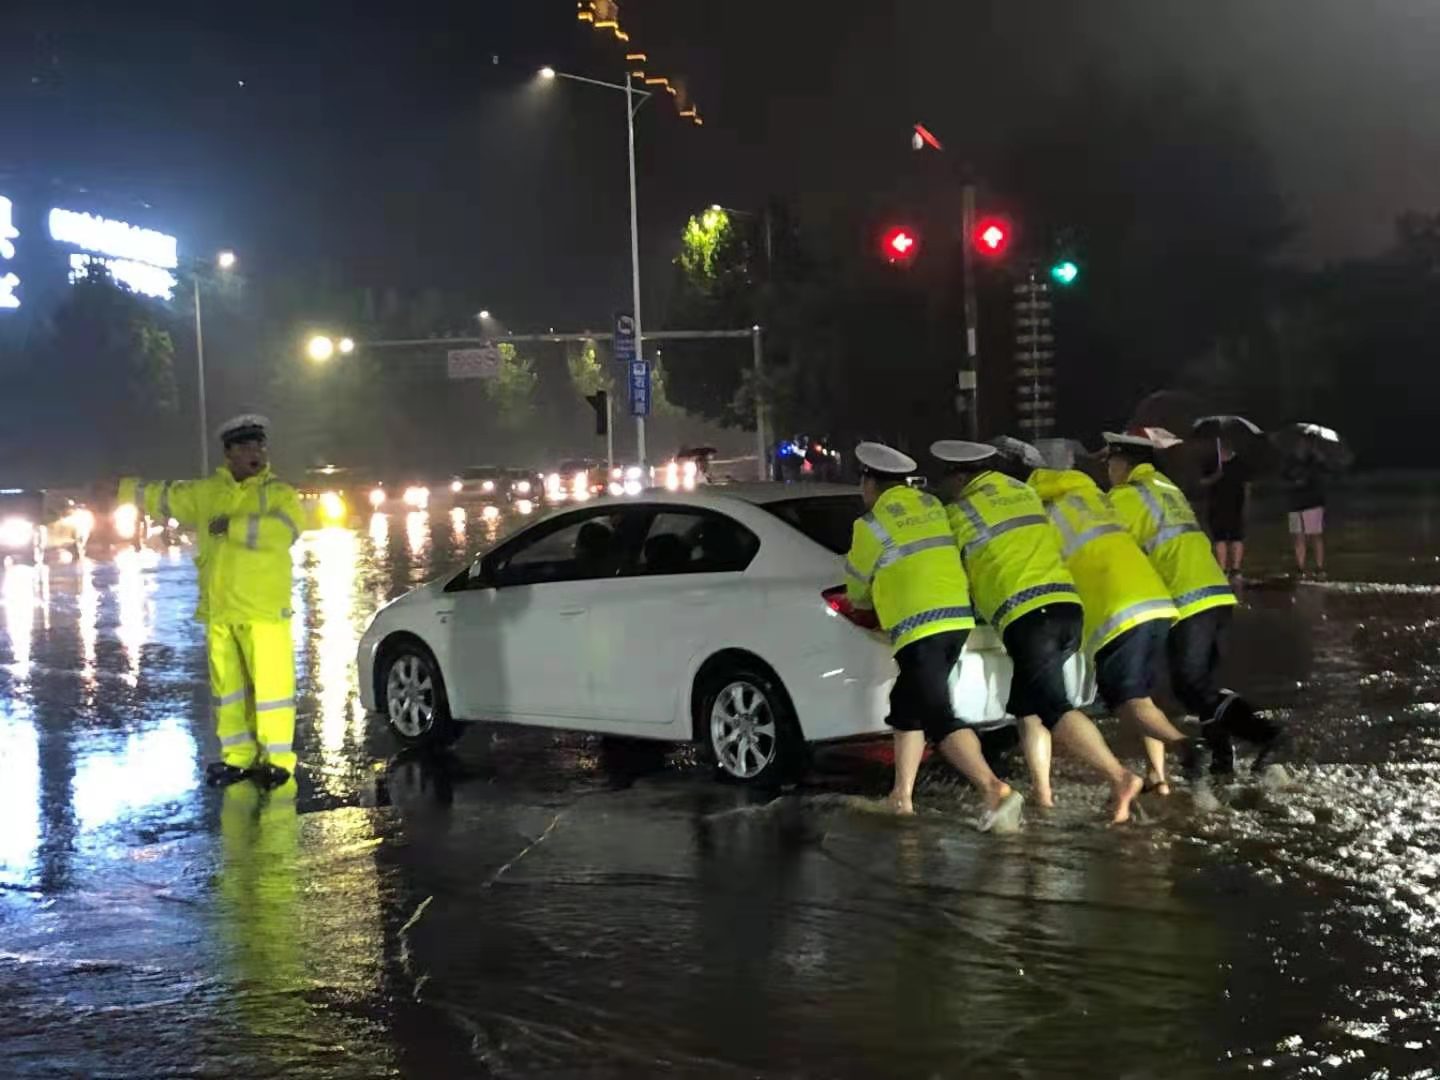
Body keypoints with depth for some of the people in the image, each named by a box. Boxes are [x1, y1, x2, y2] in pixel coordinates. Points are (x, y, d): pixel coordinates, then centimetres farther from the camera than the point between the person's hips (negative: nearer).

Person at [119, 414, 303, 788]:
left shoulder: (279, 494, 1)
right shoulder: (205, 493, 14)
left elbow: (282, 530, -17)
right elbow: (160, 497, 25)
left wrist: (232, 526, -17)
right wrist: (118, 489, 27)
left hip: (265, 611, -4)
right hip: (219, 612, 5)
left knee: (270, 684, -7)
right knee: (227, 687, 8)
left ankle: (277, 760, -2)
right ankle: (238, 757, 16)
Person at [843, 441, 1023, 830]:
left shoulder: (872, 525, -4)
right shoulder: (932, 505, 14)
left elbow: (857, 590, 10)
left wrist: (872, 600, 33)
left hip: (919, 627, -8)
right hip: (957, 618, 8)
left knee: (939, 719, -12)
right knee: (907, 707, 20)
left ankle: (995, 790, -28)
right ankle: (902, 796, 22)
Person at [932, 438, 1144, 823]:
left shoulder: (958, 513, 5)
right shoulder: (1025, 493, 23)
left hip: (1025, 617, -7)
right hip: (1067, 604, 7)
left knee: (1054, 708, -11)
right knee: (1026, 704, 17)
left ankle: (1119, 776, -29)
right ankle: (1043, 794, 11)